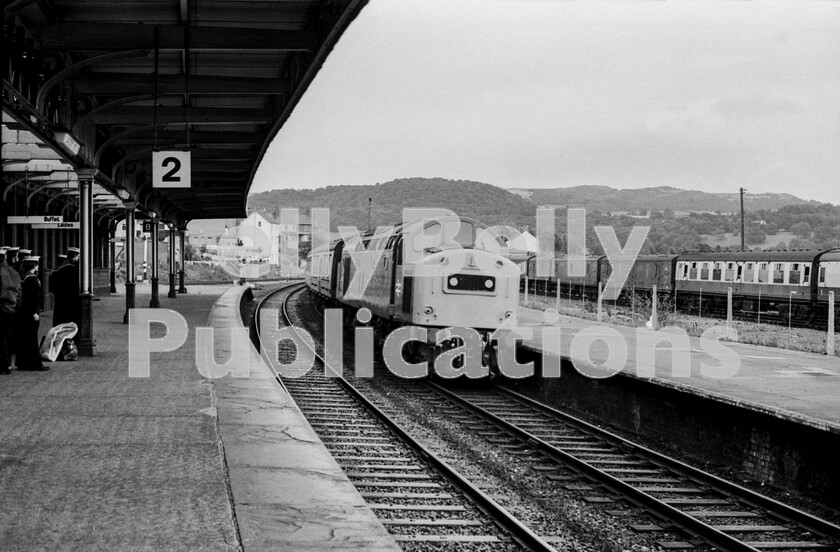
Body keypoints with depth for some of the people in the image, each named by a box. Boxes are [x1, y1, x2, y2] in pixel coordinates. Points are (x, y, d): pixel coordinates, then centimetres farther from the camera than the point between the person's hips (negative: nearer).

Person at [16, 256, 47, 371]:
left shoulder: (23, 276, 10)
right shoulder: (32, 279, -15)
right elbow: (31, 298, -21)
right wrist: (34, 313, -19)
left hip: (22, 313, 9)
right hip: (30, 313, -9)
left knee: (23, 339, 12)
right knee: (32, 338, -5)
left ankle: (21, 363, 17)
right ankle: (36, 364, -2)